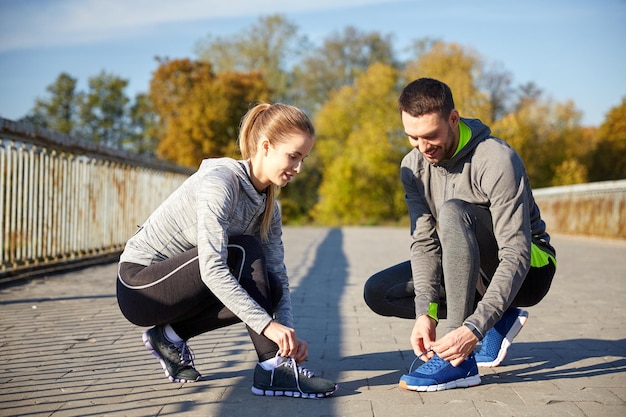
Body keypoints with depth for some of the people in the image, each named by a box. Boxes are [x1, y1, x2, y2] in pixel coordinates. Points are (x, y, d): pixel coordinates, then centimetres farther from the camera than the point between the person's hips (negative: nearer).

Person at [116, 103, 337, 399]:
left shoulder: (268, 204, 3)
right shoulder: (219, 181, -23)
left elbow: (277, 274, -3)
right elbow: (212, 268, -32)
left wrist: (288, 332, -19)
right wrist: (267, 324, -36)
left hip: (175, 284, 8)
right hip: (137, 287, -8)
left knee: (267, 290, -11)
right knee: (244, 252, -24)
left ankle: (171, 336, 4)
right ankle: (272, 369, -24)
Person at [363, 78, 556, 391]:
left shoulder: (497, 161, -27)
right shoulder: (413, 165, -6)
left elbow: (516, 256, -31)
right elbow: (424, 242, -10)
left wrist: (474, 329, -41)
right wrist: (425, 312, -26)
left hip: (528, 270, -7)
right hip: (475, 274, 7)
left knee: (454, 211, -34)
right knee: (378, 292, -6)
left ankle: (458, 361, -34)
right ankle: (498, 320, -3)